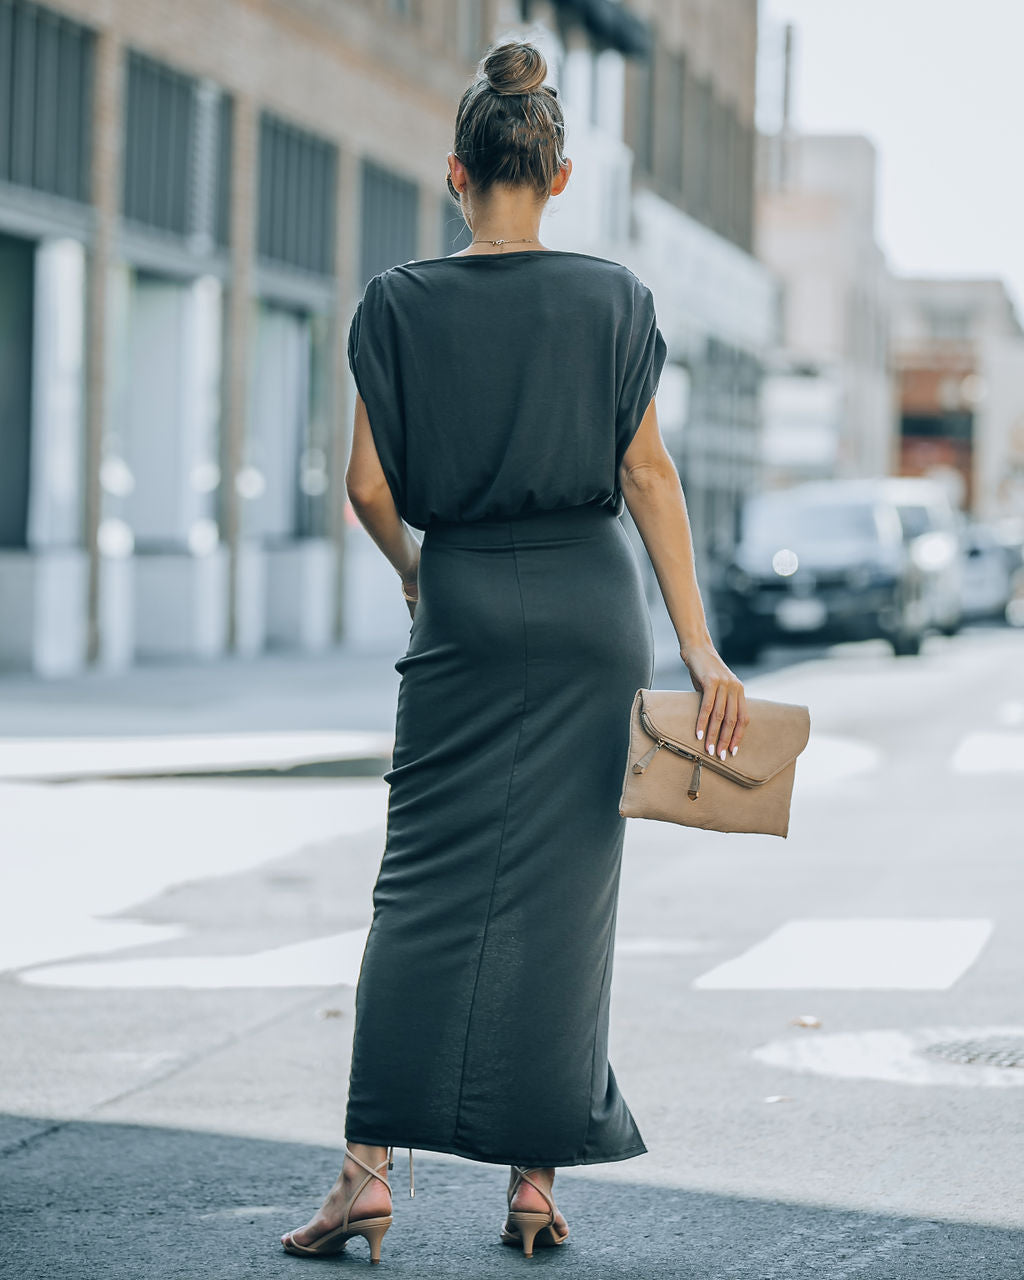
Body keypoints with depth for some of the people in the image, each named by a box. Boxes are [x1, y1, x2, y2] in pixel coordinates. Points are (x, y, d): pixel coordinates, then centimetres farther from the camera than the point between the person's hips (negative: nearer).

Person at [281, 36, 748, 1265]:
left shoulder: (400, 301, -3)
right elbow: (647, 475, -4)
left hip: (464, 609, -1)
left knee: (424, 885, 2)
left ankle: (371, 1168, -8)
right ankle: (536, 1178, 7)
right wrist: (699, 647, -3)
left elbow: (370, 487, -3)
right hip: (593, 608, 1)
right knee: (563, 890, 6)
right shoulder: (613, 297, -1)